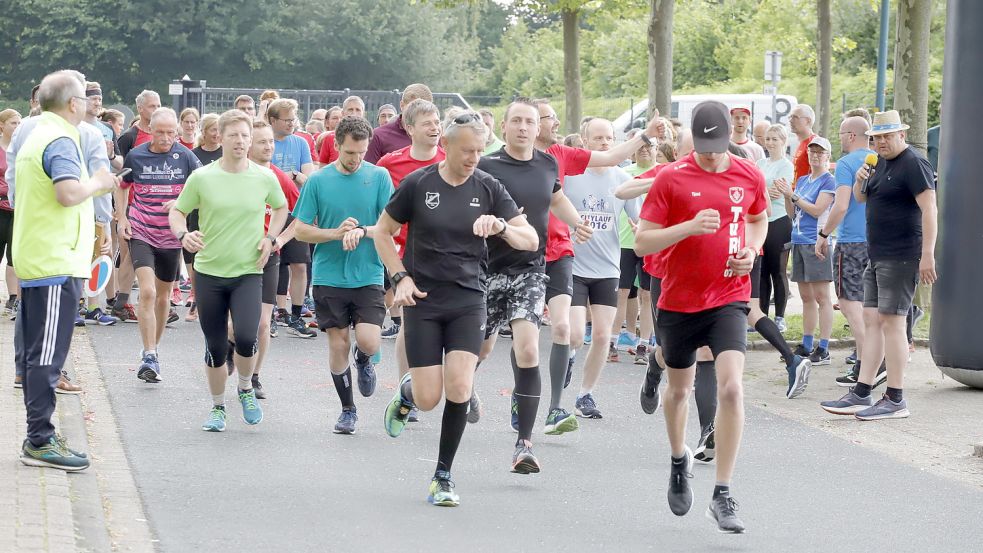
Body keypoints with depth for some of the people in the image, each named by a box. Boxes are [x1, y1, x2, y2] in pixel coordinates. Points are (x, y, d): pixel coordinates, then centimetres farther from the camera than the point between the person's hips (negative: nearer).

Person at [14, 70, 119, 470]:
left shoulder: (37, 137, 17)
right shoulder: (61, 141, -15)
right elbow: (68, 193, -29)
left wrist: (95, 186, 20)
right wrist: (97, 183, -11)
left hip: (33, 262, 10)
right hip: (56, 264, -10)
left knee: (35, 354, 12)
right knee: (46, 355, -7)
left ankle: (38, 437, 18)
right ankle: (40, 441, -5)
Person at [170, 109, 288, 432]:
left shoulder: (265, 178, 0)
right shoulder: (201, 178, -3)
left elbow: (281, 208, 20)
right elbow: (177, 212, 6)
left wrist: (270, 238, 5)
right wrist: (183, 235, -15)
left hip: (248, 272, 0)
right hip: (209, 272, 1)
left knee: (246, 337, -20)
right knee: (215, 347, 6)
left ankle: (246, 389, 9)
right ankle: (218, 408, 26)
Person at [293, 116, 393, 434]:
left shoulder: (379, 177, -1)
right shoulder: (318, 181, -1)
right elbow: (301, 230, 0)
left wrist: (361, 232, -20)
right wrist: (336, 233, -15)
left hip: (368, 277, 0)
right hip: (329, 277, 1)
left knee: (368, 342, -13)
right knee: (338, 345, 4)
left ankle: (362, 360, 24)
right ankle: (347, 410, 21)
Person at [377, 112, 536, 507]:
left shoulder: (488, 188, -1)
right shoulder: (417, 184, -5)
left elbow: (531, 240, -2)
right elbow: (383, 232, 8)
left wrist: (502, 226, -23)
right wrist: (400, 278, -5)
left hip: (468, 300, 1)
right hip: (423, 300, -1)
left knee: (459, 389, -14)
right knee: (428, 399, -5)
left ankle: (443, 476, 3)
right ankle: (406, 391, 34)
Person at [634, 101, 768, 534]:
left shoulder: (749, 176, 0)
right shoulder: (671, 179, -8)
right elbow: (642, 243, -9)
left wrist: (752, 251, 1)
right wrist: (689, 226, -23)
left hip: (729, 298, 0)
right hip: (679, 300, 0)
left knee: (731, 387, -17)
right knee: (679, 388, 17)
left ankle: (723, 496, -11)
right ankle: (679, 460, 48)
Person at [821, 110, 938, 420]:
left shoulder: (914, 164, -12)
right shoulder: (880, 163, 16)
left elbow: (929, 209, -19)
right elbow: (861, 198, 29)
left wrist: (927, 255, -25)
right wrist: (860, 181, 5)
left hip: (901, 259, -10)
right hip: (877, 256, 10)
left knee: (891, 322, -9)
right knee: (871, 321, 8)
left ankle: (895, 400, -5)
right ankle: (861, 395, 9)